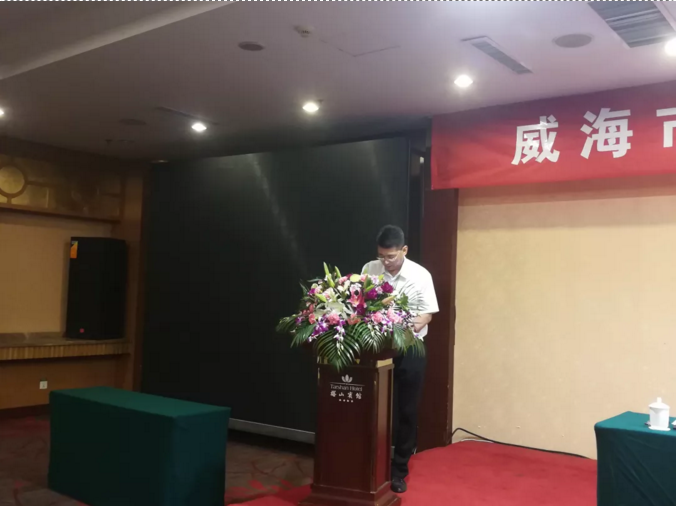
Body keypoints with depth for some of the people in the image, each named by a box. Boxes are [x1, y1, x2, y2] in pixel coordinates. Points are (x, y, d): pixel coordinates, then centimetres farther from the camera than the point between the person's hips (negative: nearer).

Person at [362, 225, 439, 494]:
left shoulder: (420, 276, -10)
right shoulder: (369, 270, -5)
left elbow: (427, 314, -7)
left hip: (409, 349, -1)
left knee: (406, 411, 7)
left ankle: (399, 469, 21)